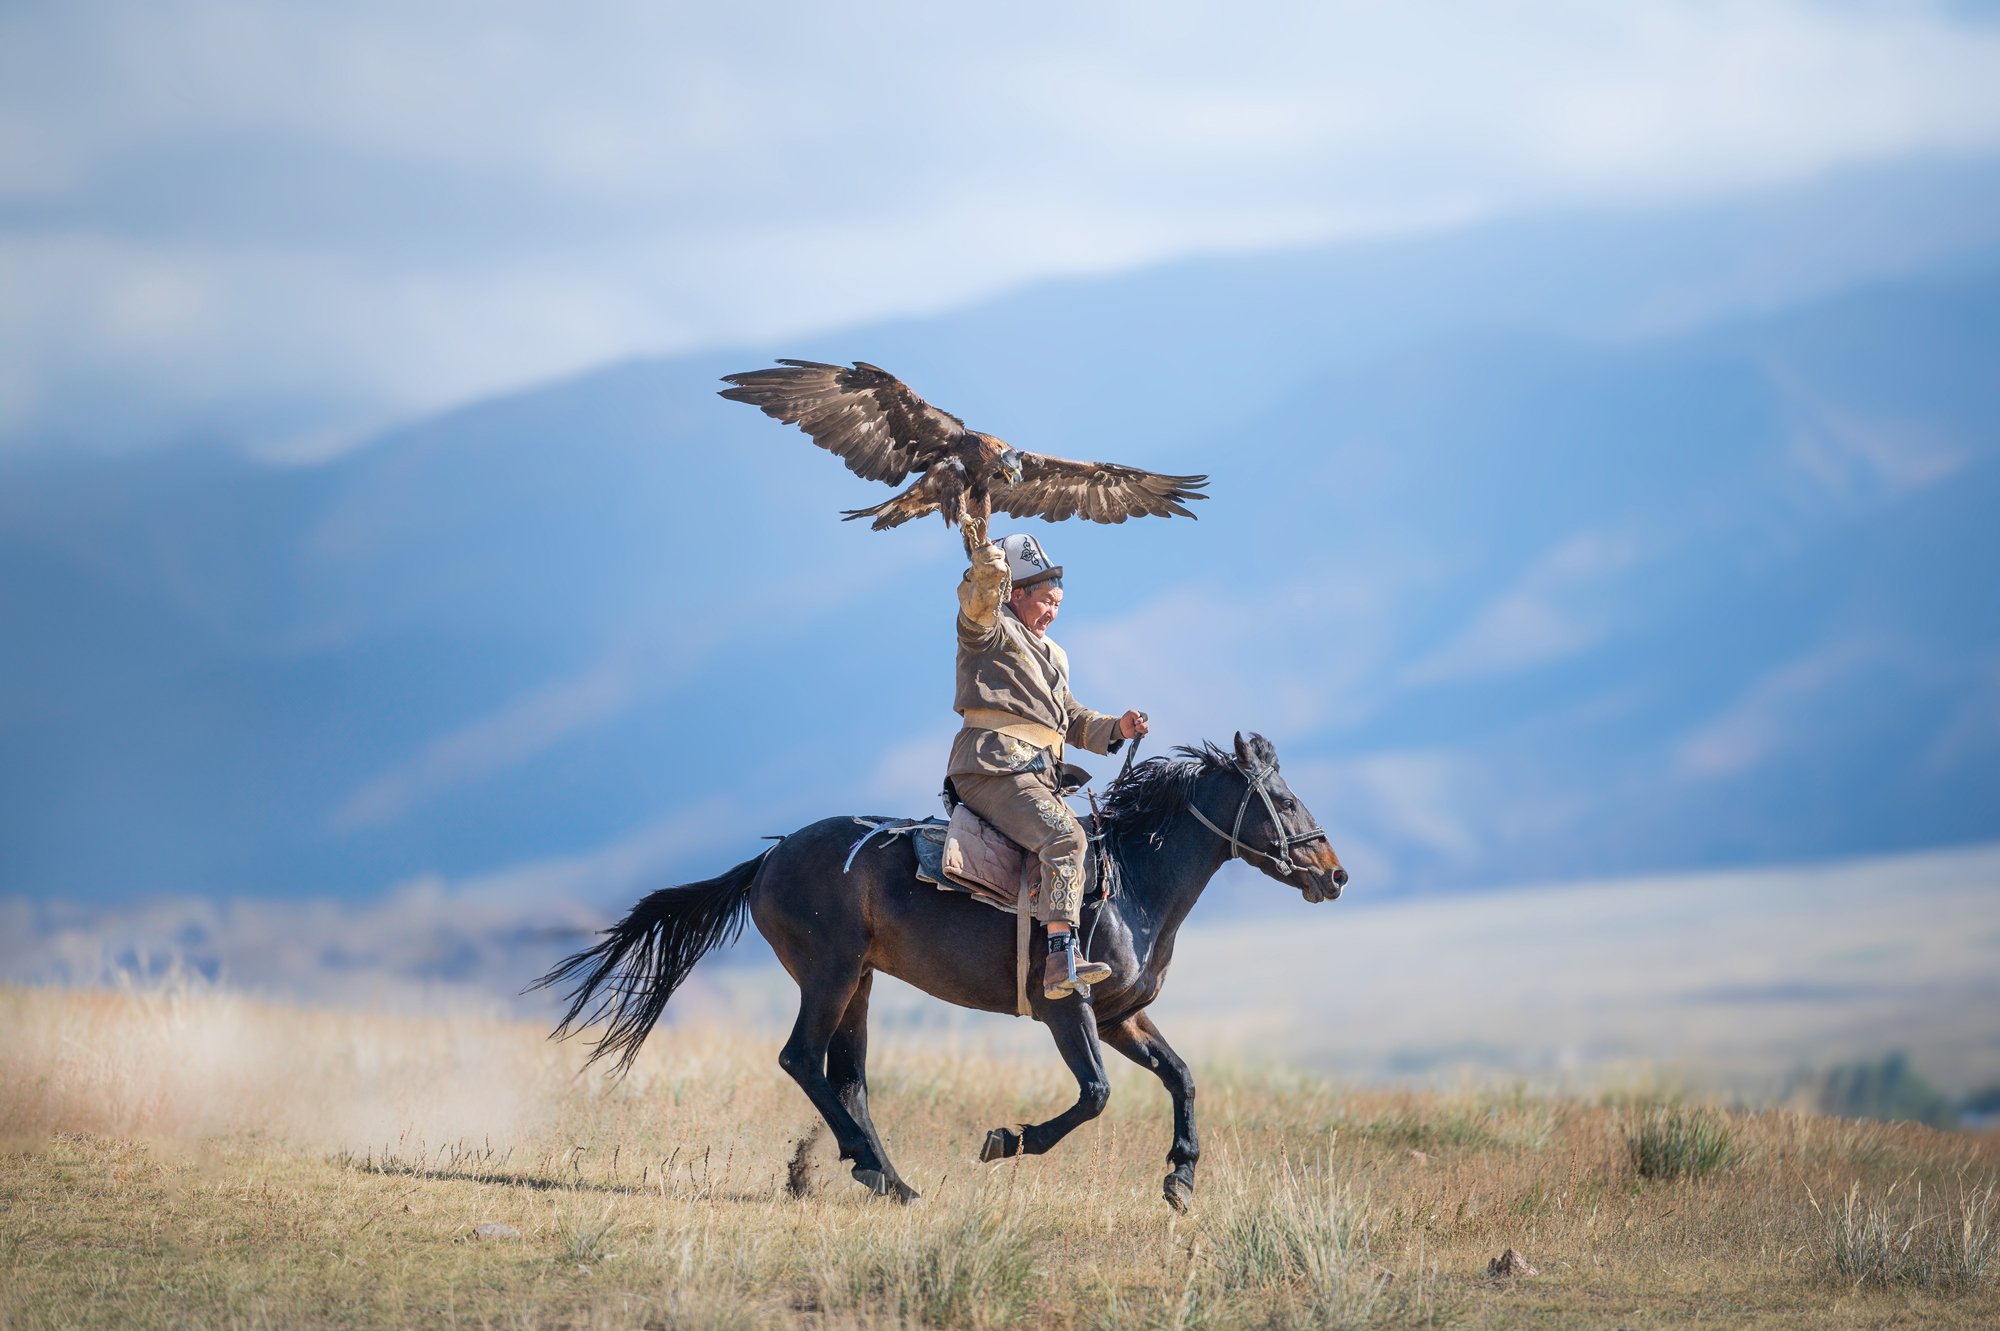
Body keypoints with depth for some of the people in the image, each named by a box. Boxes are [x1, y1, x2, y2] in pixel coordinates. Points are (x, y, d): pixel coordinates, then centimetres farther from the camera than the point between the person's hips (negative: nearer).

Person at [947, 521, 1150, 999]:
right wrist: (988, 552, -35)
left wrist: (1116, 728, 11)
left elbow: (1073, 721, 29)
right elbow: (979, 600, -18)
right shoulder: (993, 630, 6)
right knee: (1064, 837, -27)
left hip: (1037, 775, 10)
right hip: (994, 766, -10)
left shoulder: (1052, 655, 32)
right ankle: (1061, 959, -40)